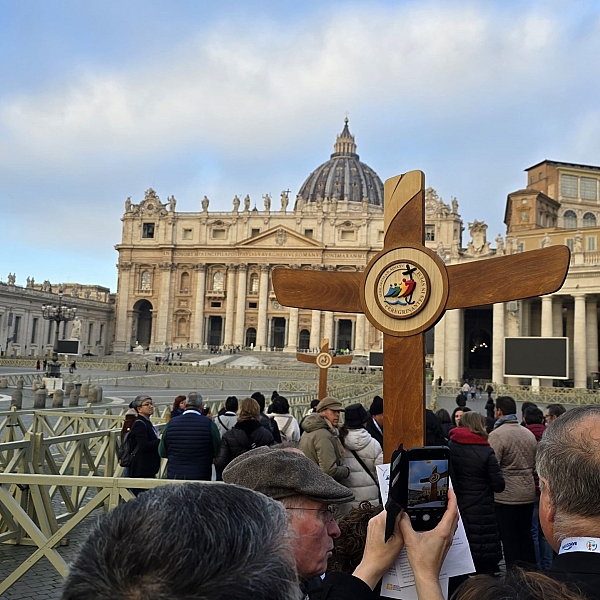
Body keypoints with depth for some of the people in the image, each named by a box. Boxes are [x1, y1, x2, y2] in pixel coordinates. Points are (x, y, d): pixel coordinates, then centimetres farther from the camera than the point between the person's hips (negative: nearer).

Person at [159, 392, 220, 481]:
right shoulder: (209, 424, -9)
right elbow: (217, 452, -2)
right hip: (201, 477, -2)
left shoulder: (171, 423, -3)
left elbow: (162, 453, 7)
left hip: (174, 476, 2)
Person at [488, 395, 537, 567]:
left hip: (505, 497, -7)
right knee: (526, 537, 16)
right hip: (528, 495, 7)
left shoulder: (497, 435, -15)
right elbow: (535, 463, 17)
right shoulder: (529, 434, 8)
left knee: (509, 540, 2)